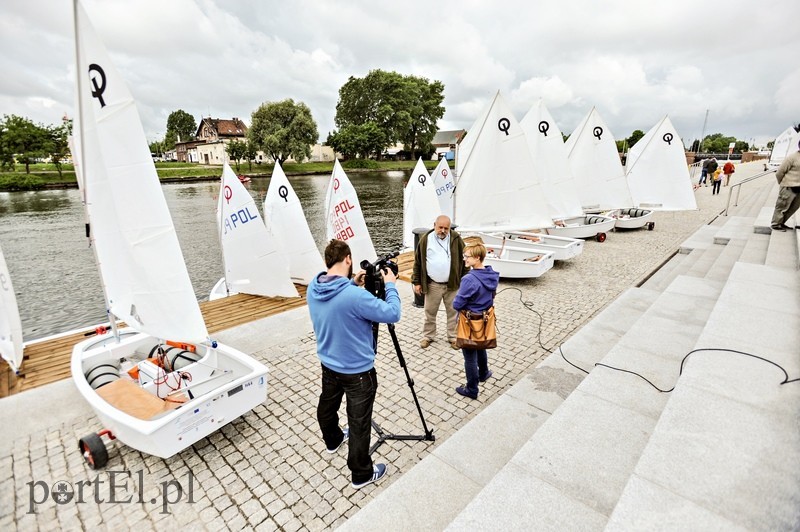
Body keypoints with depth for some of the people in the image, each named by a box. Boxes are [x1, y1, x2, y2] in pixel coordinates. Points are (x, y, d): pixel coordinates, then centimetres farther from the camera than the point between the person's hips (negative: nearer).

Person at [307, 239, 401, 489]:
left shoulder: (313, 288, -9)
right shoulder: (355, 296, -33)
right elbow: (392, 314, -23)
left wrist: (352, 284, 5)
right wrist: (390, 285, -11)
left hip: (328, 364, 8)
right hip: (357, 371, -7)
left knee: (327, 405, 29)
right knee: (359, 423, 10)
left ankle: (333, 440, 57)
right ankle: (362, 474, 29)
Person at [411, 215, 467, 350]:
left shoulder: (456, 239, -5)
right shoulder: (425, 239, -5)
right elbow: (418, 262, 1)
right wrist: (417, 282, 0)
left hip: (452, 284, 0)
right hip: (432, 284, 0)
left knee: (453, 312, 12)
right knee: (430, 312, 12)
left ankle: (453, 337, 29)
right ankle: (428, 336, 29)